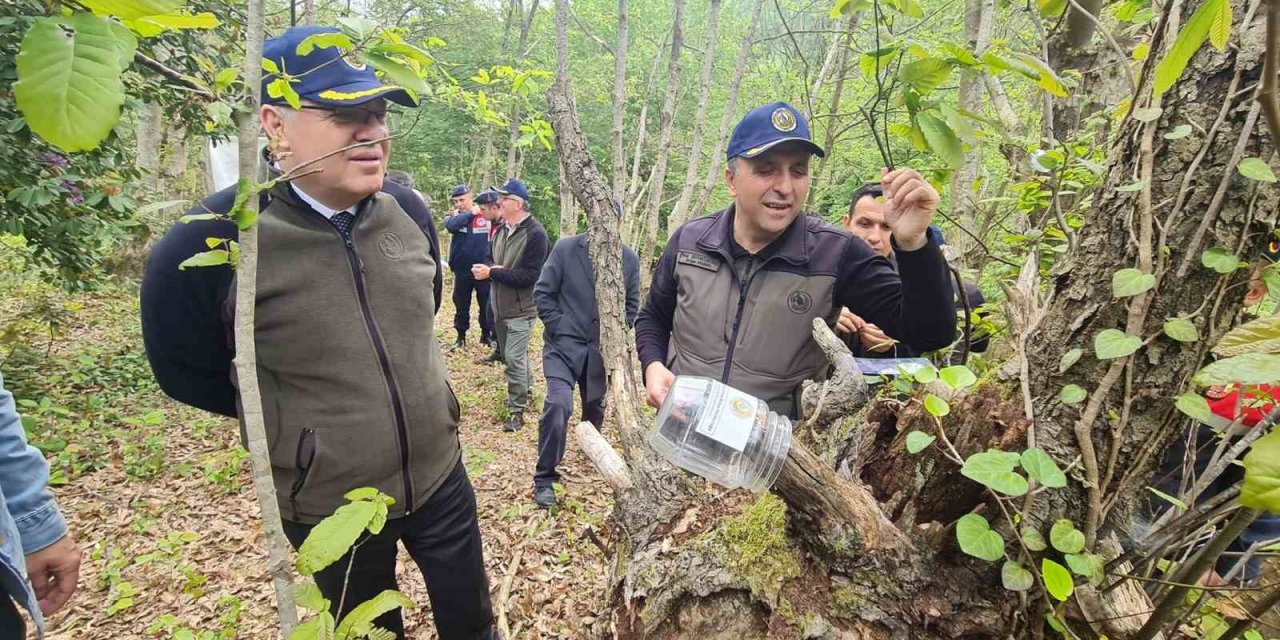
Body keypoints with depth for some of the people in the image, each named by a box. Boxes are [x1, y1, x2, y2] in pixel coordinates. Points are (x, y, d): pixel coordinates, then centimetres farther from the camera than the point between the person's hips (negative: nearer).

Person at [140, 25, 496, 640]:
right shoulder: (208, 244, -22)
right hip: (327, 509, -3)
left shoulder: (408, 212, -9)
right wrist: (299, 416, 1)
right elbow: (188, 373, -5)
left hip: (439, 477, 3)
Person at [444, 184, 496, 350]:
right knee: (461, 305, 13)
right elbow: (451, 225, -22)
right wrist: (470, 213, -17)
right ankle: (461, 336, 26)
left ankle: (486, 334, 26)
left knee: (487, 305, 9)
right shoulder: (452, 215, 2)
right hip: (461, 270, 2)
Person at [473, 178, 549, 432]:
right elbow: (490, 259, 16)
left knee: (514, 358, -7)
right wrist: (488, 267, -10)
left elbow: (529, 276, -22)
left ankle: (517, 411, 5)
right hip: (501, 306, 8)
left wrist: (493, 273, -20)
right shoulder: (501, 230, 8)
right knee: (511, 355, 20)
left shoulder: (535, 233, -17)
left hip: (521, 308, -8)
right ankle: (527, 388, 41)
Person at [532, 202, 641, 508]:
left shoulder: (629, 258, -1)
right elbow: (542, 292, -4)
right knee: (558, 405, -20)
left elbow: (631, 304, 8)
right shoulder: (565, 248, -8)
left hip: (602, 348, 3)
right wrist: (558, 329, -10)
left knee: (595, 407, 19)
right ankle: (544, 478, -4)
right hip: (564, 344, -3)